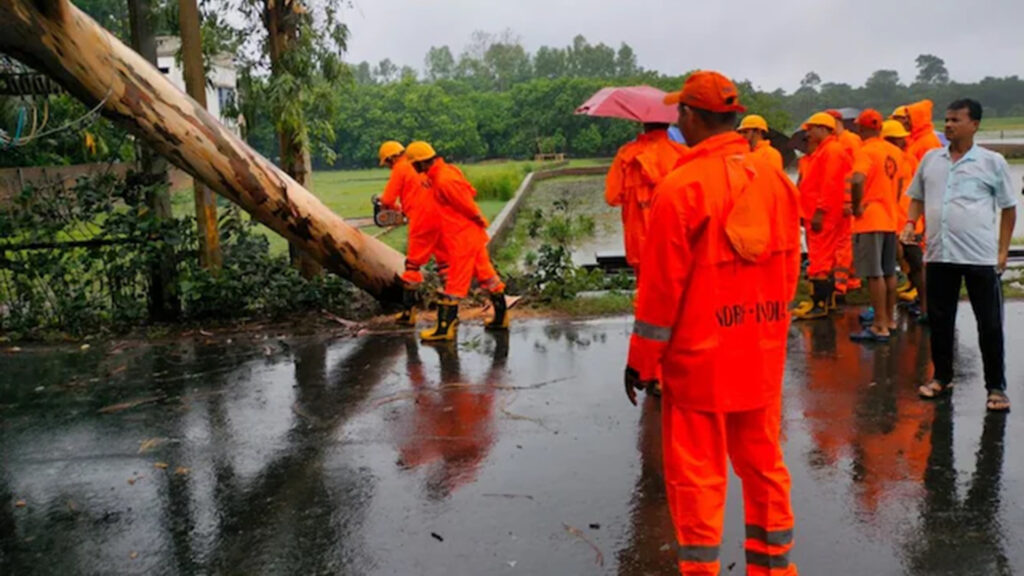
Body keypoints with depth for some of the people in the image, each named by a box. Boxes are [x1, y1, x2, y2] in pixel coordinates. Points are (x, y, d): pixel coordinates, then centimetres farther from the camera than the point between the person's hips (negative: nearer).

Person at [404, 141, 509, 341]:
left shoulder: (444, 181, -22)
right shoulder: (448, 169, 7)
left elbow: (468, 204, -20)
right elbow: (470, 192, 12)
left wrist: (479, 221, -7)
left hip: (462, 237, -10)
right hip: (473, 234, 10)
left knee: (455, 283, -3)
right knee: (486, 273, 15)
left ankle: (445, 328, 4)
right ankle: (501, 317, 24)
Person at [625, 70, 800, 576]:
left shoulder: (682, 186, -15)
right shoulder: (776, 180, 2)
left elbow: (662, 286, -14)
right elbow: (790, 272, 9)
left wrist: (642, 359, -4)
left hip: (699, 358, -6)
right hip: (763, 356, 6)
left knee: (697, 475, 6)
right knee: (764, 464, 19)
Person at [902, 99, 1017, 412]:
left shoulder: (992, 162, 0)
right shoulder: (931, 158, 8)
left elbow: (1008, 208, 5)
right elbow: (917, 197, 19)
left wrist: (1003, 251, -1)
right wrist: (910, 222, 0)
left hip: (981, 257, -3)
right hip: (938, 254, 3)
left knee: (990, 324, 3)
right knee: (940, 320, 12)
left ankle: (996, 387, 14)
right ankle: (942, 377, 28)